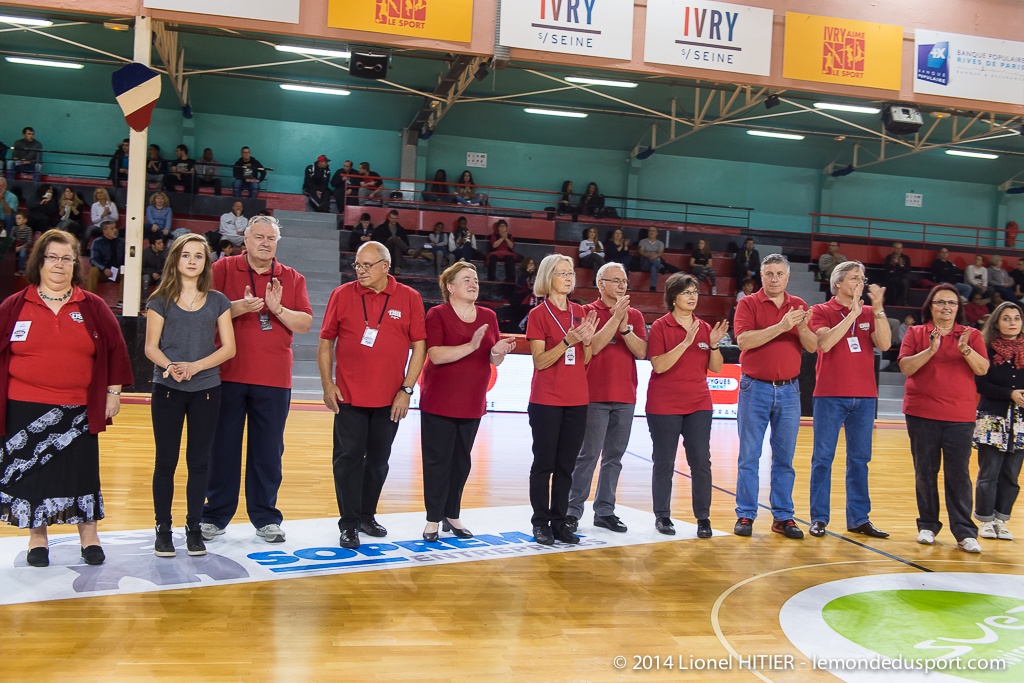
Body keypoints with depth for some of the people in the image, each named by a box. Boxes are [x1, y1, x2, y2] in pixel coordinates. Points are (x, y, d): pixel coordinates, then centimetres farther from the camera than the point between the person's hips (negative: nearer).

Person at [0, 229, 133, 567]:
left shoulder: (93, 307, 2)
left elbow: (115, 349, 5)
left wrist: (113, 391, 3)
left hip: (78, 410, 0)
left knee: (82, 473, 6)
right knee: (29, 472, 7)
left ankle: (89, 536, 20)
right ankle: (37, 537, 24)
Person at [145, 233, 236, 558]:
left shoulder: (217, 301, 6)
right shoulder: (161, 300, 4)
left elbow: (228, 347, 1)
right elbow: (151, 347, -1)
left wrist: (195, 366, -14)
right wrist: (170, 366, -21)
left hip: (206, 389, 1)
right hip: (167, 389, -1)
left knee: (199, 461, 4)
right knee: (166, 460, 3)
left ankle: (194, 528, 15)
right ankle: (163, 529, 14)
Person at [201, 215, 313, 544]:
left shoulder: (292, 278, 9)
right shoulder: (223, 268, 3)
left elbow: (305, 323, 2)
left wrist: (278, 309, -13)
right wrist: (239, 307, -20)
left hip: (274, 379, 1)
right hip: (228, 375, -1)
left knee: (268, 451, 6)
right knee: (223, 447, 7)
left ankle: (266, 518, 17)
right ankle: (215, 516, 19)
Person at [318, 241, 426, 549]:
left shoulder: (409, 298, -1)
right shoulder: (342, 295, 0)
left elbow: (419, 346, 0)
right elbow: (325, 342, 5)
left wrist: (406, 390, -5)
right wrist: (327, 384, -3)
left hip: (390, 400, 1)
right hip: (349, 397, -1)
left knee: (378, 460, 11)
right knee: (349, 457, 0)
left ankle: (367, 515, 28)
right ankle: (349, 524, 10)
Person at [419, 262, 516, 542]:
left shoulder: (488, 316, 7)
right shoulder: (437, 314, -8)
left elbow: (494, 360, 7)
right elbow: (436, 355, -20)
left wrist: (498, 352, -16)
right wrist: (471, 346, -29)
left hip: (472, 403, 5)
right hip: (439, 402, -5)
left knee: (461, 460, 11)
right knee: (438, 460, 0)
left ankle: (452, 515, 23)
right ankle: (433, 519, 10)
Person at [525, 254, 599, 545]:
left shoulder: (580, 312, 9)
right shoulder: (538, 314, -5)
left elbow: (585, 360, 11)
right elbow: (540, 361, -11)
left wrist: (587, 339, -9)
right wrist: (568, 340, -23)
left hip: (577, 400, 5)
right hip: (546, 400, -5)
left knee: (566, 464, 8)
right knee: (544, 463, 1)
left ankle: (560, 521, 16)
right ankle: (541, 523, 9)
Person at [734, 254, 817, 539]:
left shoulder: (799, 305, 9)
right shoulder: (748, 304, -1)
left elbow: (812, 347, 2)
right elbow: (744, 340, -16)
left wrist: (802, 328, -18)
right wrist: (780, 327, -23)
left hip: (789, 389, 3)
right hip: (755, 388, -3)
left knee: (784, 458, 7)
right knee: (749, 456, 2)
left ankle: (783, 517, 15)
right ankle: (745, 515, 10)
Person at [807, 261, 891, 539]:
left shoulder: (870, 313, 10)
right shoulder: (822, 311, 0)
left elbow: (884, 344, -4)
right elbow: (825, 342, -16)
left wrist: (877, 309, -12)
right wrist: (853, 313, -16)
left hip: (864, 396, 4)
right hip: (830, 395, -4)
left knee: (859, 458, 9)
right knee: (823, 457, 0)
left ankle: (859, 518, 16)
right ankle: (819, 518, 7)